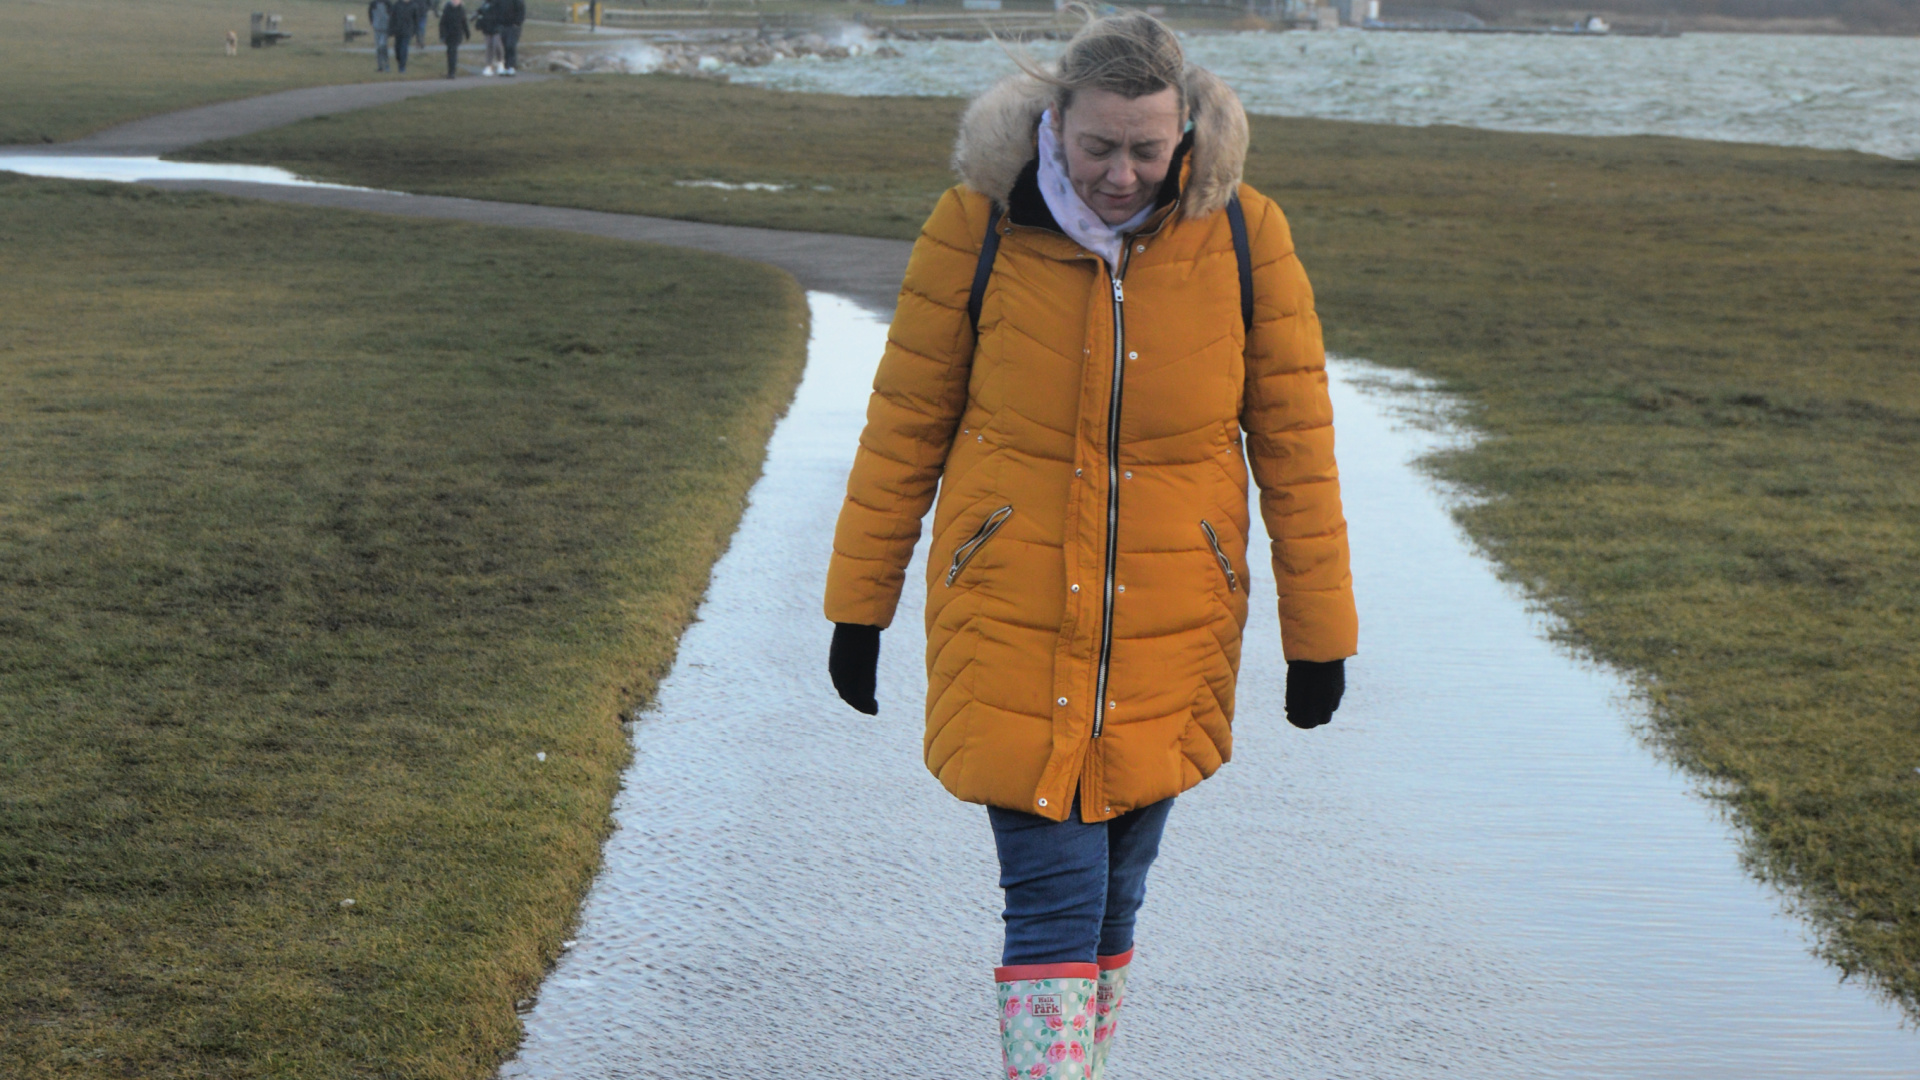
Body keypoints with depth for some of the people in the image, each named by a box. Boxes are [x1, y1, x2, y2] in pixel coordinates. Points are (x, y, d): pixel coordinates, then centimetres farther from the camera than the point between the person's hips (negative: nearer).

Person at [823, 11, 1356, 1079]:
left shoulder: (1244, 237, -5)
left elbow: (1294, 440, 2)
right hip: (1012, 628, -2)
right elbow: (906, 424, 1)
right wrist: (860, 606, 4)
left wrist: (1318, 631, 3)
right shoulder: (976, 227, -8)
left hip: (1170, 636, 2)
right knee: (1053, 899, -7)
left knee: (1113, 899, 12)